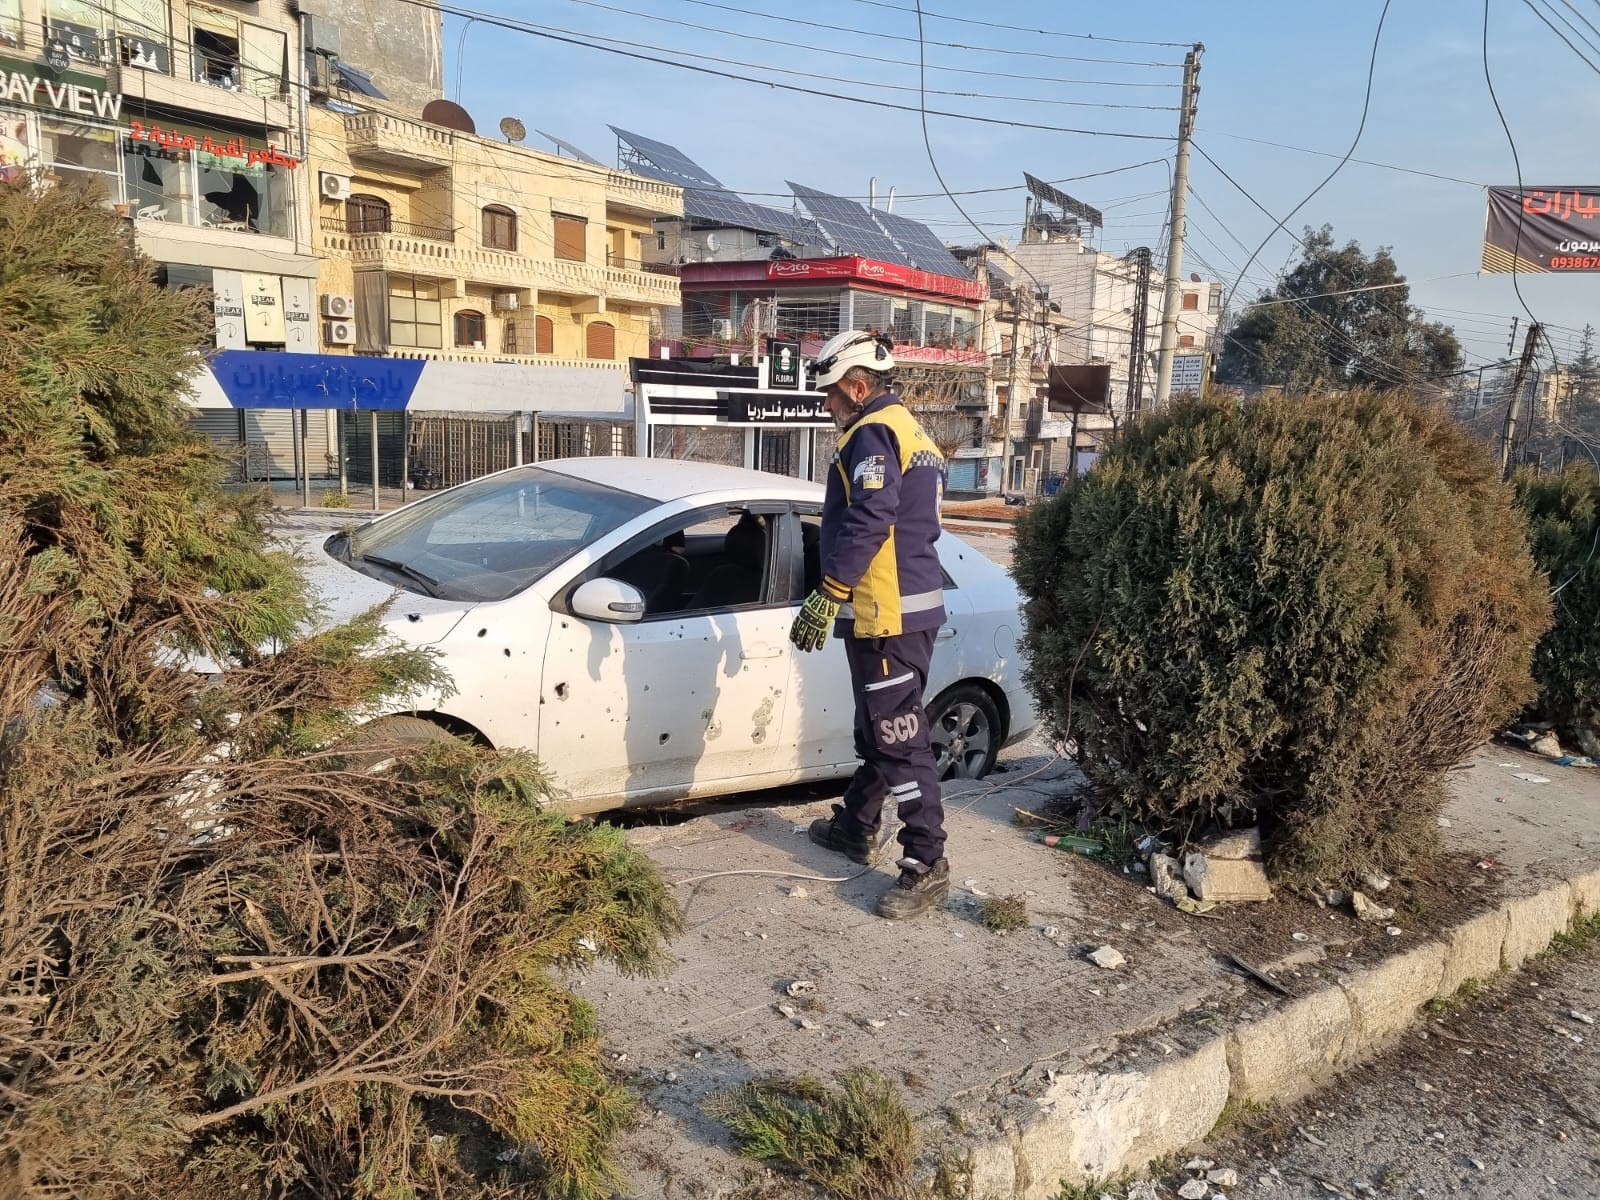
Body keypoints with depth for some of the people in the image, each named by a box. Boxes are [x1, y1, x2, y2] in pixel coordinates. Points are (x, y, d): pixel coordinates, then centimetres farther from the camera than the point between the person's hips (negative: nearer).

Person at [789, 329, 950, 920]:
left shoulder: (873, 433, -12)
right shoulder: (909, 431, 20)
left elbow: (868, 521, -24)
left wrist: (828, 594, -23)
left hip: (888, 614, -11)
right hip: (908, 604, 11)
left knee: (900, 738, -6)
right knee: (877, 729, 21)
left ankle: (926, 864, 0)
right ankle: (856, 826, 36)